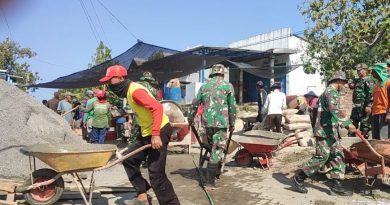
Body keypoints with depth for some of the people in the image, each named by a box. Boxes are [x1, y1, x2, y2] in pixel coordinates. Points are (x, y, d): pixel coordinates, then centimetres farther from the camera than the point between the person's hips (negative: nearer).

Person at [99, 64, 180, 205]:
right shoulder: (128, 92, 13)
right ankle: (142, 193, 20)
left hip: (159, 132, -10)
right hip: (147, 133, 10)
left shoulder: (135, 91, -18)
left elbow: (157, 107, -27)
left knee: (156, 173, -9)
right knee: (129, 158, 13)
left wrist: (155, 135, -31)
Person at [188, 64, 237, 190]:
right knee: (217, 150, -3)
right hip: (221, 122, -4)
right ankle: (209, 181, -6)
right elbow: (232, 107, -1)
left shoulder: (204, 86, 12)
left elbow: (195, 104, 14)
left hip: (207, 122, 5)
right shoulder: (227, 86, 1)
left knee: (213, 146, 22)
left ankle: (217, 170, 34)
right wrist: (232, 124, 8)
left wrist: (191, 118, 24)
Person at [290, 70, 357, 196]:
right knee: (322, 157, -9)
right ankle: (298, 178, -1)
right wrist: (347, 123, -32)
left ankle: (336, 184, 8)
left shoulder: (328, 91, 22)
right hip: (325, 130, -11)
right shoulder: (332, 91, -11)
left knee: (338, 156, 7)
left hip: (331, 131, 11)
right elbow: (335, 110, -27)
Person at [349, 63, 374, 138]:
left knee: (364, 125, -2)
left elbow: (370, 94, -15)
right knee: (353, 123, 12)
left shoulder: (368, 80, -7)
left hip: (363, 106, -9)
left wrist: (368, 105, -22)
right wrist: (351, 85, 7)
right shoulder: (357, 80, 18)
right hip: (356, 106, 9)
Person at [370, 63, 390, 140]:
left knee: (383, 139, -12)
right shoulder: (376, 84, 21)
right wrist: (371, 113, 20)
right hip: (375, 114, 8)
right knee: (375, 139, 8)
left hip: (384, 114, -8)